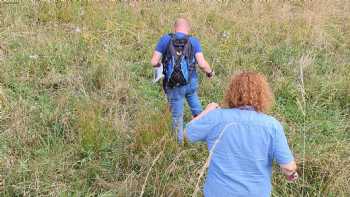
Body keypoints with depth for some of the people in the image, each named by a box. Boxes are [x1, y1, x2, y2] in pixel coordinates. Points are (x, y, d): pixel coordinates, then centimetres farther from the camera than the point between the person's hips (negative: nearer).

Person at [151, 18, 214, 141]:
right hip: (191, 83, 1)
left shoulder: (165, 39, -1)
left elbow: (154, 62, -5)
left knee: (177, 116, 13)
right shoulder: (193, 41, 1)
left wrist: (160, 64, 18)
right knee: (196, 109, 29)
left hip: (174, 86, -1)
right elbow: (202, 63, -9)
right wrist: (210, 72, 11)